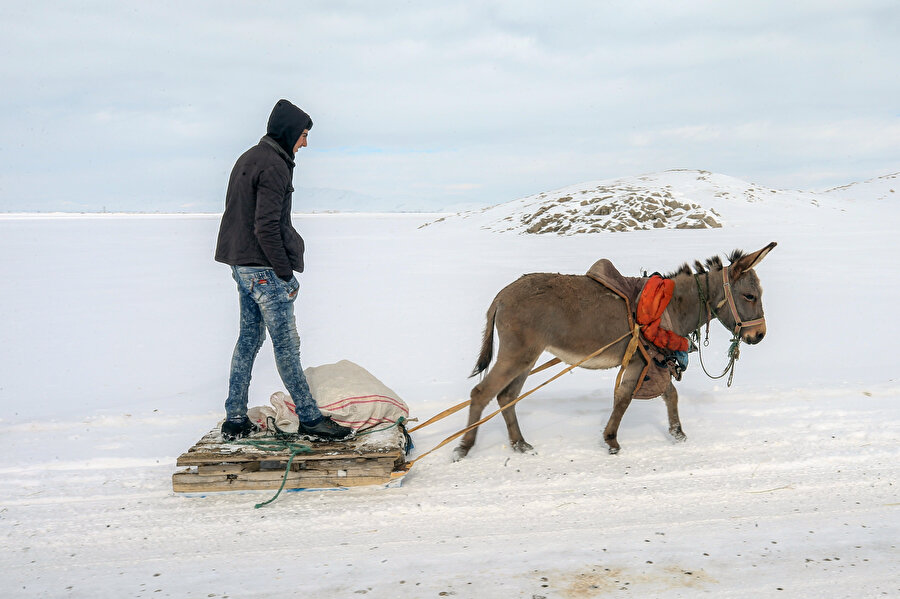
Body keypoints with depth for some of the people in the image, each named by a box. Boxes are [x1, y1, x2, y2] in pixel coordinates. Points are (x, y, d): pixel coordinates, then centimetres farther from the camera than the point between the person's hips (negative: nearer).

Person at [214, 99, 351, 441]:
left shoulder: (248, 159, 16)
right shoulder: (274, 165, -15)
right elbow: (266, 227, -22)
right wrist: (286, 274, -16)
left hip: (242, 265, 10)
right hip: (264, 268, -10)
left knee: (249, 338, 14)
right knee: (286, 343, -4)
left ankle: (235, 420, 18)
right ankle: (309, 417, 4)